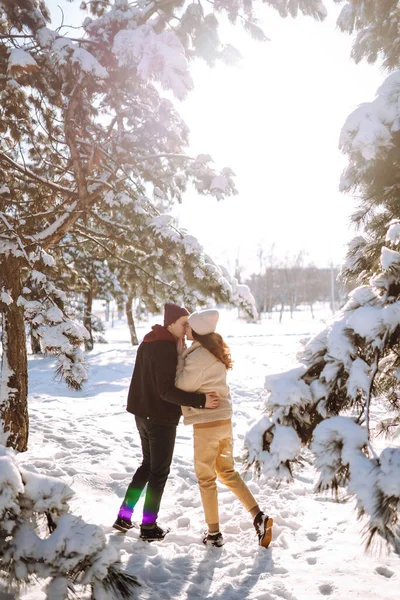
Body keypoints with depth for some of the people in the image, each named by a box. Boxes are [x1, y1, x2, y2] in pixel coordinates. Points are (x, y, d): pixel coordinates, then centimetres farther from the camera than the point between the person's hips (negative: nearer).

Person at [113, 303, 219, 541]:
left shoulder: (150, 342, 8)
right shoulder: (166, 349, -22)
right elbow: (167, 391, -27)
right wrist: (200, 401, -31)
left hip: (144, 414, 9)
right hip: (161, 418, -9)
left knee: (148, 464, 22)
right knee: (160, 471, 6)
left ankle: (124, 516, 25)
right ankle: (149, 527, 16)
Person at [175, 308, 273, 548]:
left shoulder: (197, 357, -20)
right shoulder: (215, 351, 8)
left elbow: (182, 388, -12)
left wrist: (180, 357, -8)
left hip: (207, 422, -8)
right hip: (224, 419, 8)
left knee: (206, 477, 8)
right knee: (227, 472, 19)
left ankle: (214, 534, 18)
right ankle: (259, 517, 11)